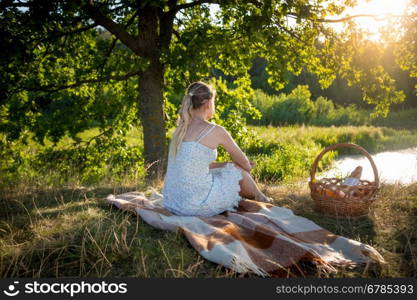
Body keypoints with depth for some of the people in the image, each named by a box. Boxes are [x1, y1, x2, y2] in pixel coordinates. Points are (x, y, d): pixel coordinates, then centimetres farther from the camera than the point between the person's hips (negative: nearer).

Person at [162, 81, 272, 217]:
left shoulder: (181, 129, 9)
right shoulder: (216, 131, -11)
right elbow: (244, 162, 4)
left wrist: (227, 164, 27)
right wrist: (247, 168, 28)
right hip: (196, 204, -7)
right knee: (238, 169, 17)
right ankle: (260, 198, 44)